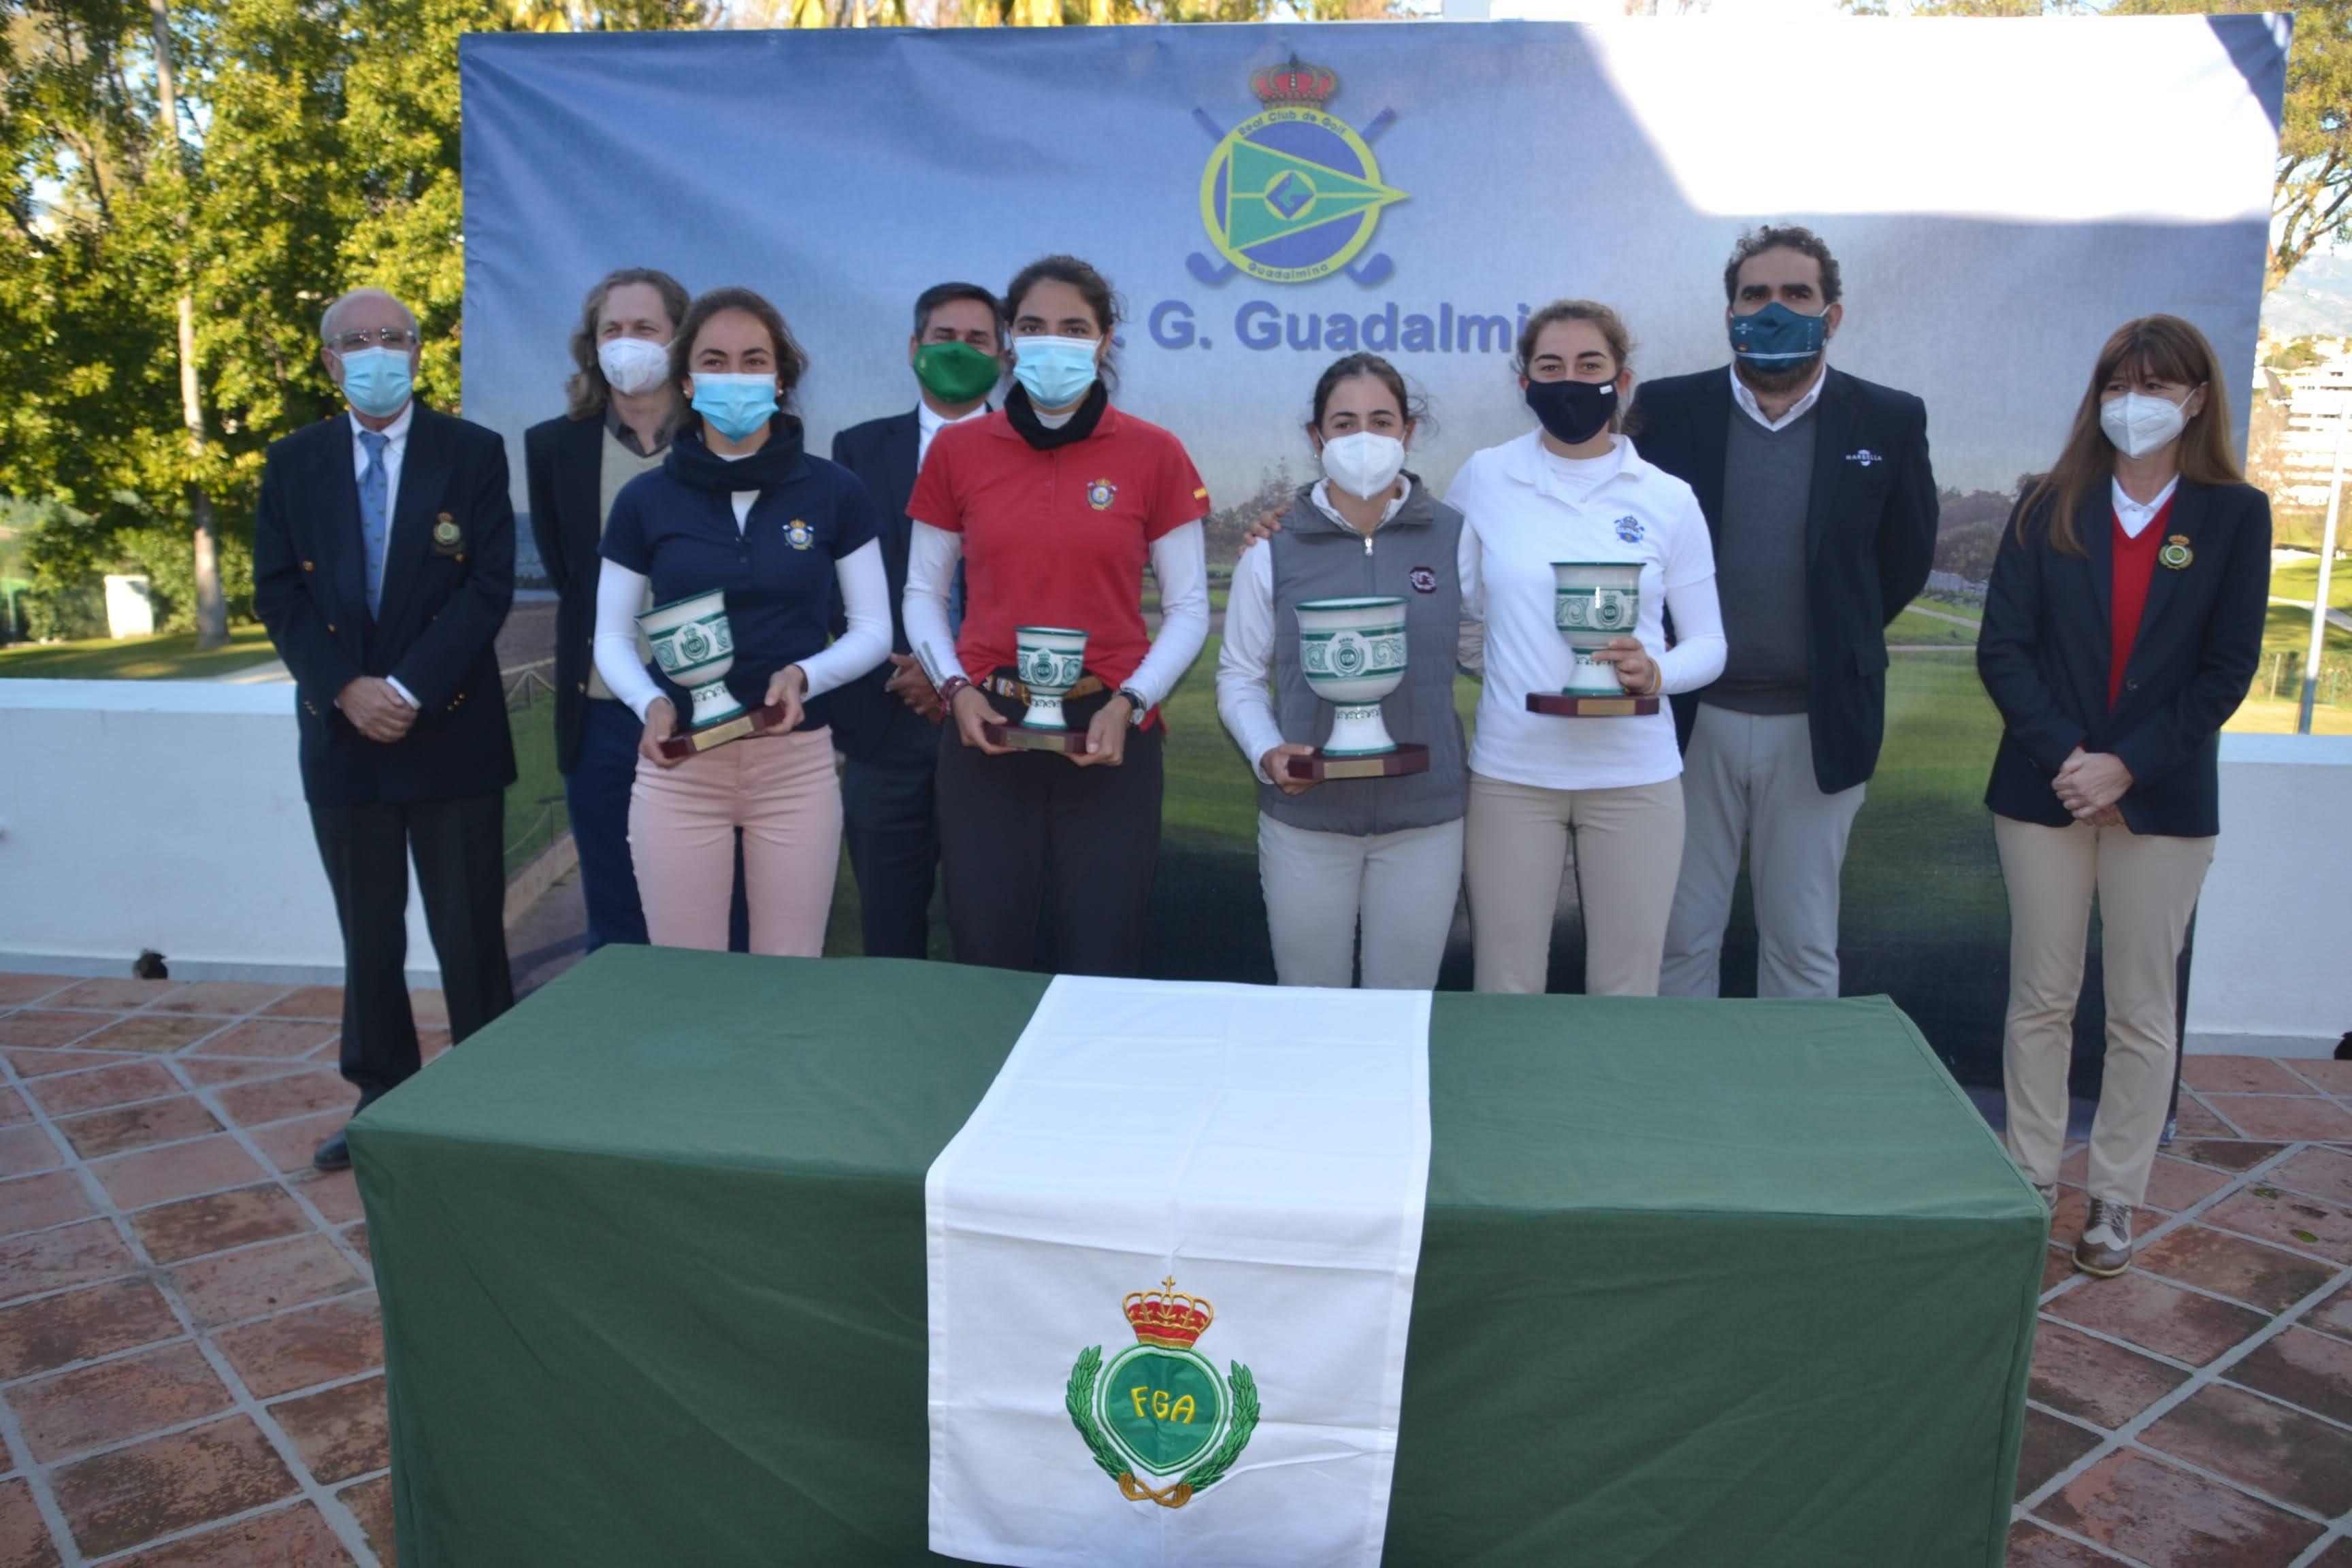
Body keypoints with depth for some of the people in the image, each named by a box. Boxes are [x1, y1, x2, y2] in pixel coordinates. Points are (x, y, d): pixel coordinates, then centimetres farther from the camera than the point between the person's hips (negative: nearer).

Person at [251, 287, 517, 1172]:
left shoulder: (473, 453, -1)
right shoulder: (293, 462, 8)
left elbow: (489, 587, -8)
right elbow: (278, 593, 4)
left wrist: (411, 689, -16)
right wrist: (347, 689, -10)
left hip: (451, 732, -3)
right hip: (340, 733, 3)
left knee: (470, 935, 3)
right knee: (369, 937, 11)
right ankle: (381, 1097, 24)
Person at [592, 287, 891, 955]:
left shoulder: (834, 491, 0)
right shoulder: (644, 499, 2)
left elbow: (873, 629, 4)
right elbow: (612, 637, 7)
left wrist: (805, 676, -16)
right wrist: (651, 704, -14)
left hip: (797, 764, 0)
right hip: (677, 767, 1)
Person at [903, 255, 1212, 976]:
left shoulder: (1154, 454, 1)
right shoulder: (958, 450, 5)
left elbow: (1188, 609, 3)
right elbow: (923, 593, 12)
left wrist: (1129, 704, -11)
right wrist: (955, 687, -4)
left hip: (1109, 738, -1)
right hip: (988, 729, 1)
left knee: (1101, 959, 2)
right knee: (989, 957, 5)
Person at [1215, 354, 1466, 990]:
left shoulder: (1453, 535, 0)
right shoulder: (1275, 546, -2)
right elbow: (1240, 675, 3)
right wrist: (1266, 753, -14)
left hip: (1426, 818, 1)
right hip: (1304, 819, 0)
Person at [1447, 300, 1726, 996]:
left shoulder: (1668, 500, 1)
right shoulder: (1484, 478, 0)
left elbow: (1709, 643, 6)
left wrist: (1655, 671, -16)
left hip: (1635, 775, 1)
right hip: (1510, 772, 0)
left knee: (1627, 991, 9)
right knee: (1504, 992, 6)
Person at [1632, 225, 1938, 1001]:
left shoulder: (1890, 421, 0)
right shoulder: (1666, 409, -1)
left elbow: (1905, 560, 10)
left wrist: (1838, 645, 10)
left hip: (1817, 725, 0)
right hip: (1691, 718, 0)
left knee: (1804, 948, 10)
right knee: (1680, 939, 8)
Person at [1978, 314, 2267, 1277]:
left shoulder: (2235, 516, 2)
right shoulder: (2050, 507, 3)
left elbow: (2228, 668, -3)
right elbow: (2002, 648, -3)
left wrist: (2128, 765, -13)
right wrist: (2063, 757, -14)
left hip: (2164, 796, -1)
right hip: (2045, 789, 1)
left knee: (2143, 1010, 6)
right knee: (2041, 1000, 8)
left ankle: (2116, 1199, 18)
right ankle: (2031, 1184, 20)